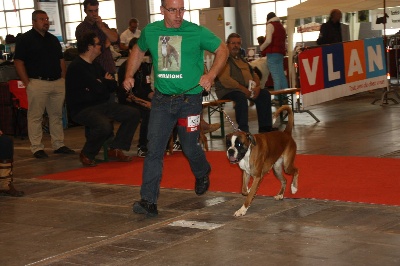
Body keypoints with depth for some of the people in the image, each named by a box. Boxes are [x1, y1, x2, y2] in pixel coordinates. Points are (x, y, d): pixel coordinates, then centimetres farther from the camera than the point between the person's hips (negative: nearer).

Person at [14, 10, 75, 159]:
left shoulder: (53, 40, 17)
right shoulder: (25, 39, -2)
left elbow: (61, 60, 21)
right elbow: (18, 62, -6)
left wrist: (63, 79, 9)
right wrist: (27, 83, -12)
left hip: (57, 83, 6)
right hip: (37, 83, -6)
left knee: (57, 115, 9)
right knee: (35, 117, -3)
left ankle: (59, 145, 17)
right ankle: (37, 148, 2)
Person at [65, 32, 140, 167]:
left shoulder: (95, 65, 16)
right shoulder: (77, 67, -14)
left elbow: (113, 85, 13)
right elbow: (98, 88, -21)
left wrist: (103, 82, -10)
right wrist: (106, 81, 2)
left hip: (101, 105, 9)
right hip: (82, 109, -9)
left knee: (133, 114, -2)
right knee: (104, 125, -36)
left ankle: (115, 149, 1)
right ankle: (86, 155, -11)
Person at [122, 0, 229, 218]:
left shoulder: (197, 32, -7)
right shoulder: (150, 31, 3)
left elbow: (222, 50, 1)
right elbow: (138, 51, 22)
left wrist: (211, 74, -14)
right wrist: (129, 75, 8)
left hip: (189, 98, -2)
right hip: (162, 99, 2)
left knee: (189, 147, 10)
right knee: (154, 149, -7)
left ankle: (202, 174, 45)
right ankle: (148, 201, -6)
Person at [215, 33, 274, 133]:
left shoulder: (241, 58, 23)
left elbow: (254, 74, 22)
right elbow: (224, 79, -18)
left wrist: (257, 86, -1)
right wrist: (243, 89, -22)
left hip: (247, 88, 8)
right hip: (227, 90, -8)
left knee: (265, 94, -12)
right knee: (241, 97, -38)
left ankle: (265, 128, -12)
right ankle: (243, 131, -35)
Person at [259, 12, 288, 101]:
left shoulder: (270, 25, -4)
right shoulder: (281, 26, 21)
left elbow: (268, 41, -16)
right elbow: (284, 41, 20)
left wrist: (261, 47, -1)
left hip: (273, 53, -8)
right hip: (281, 52, 8)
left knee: (276, 77, -12)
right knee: (281, 75, 11)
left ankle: (278, 98, -16)